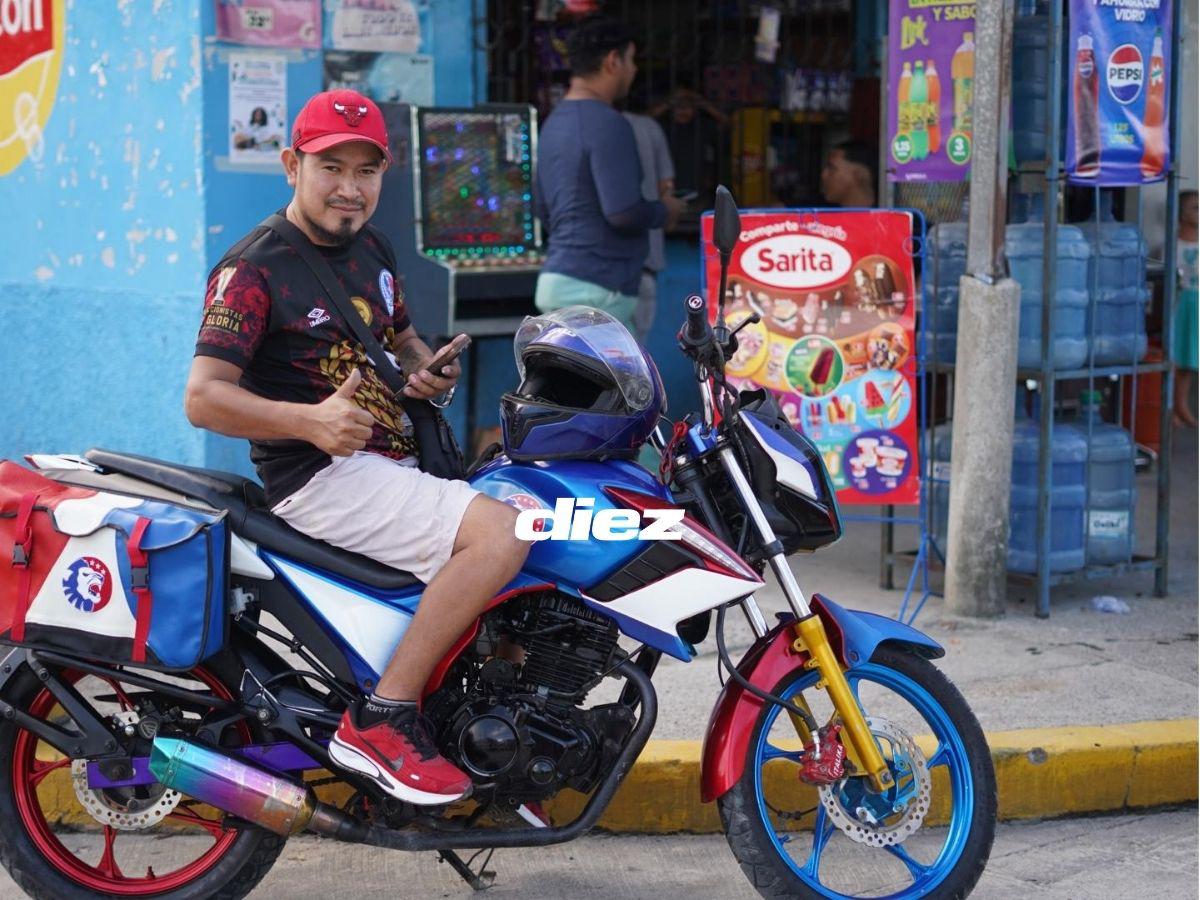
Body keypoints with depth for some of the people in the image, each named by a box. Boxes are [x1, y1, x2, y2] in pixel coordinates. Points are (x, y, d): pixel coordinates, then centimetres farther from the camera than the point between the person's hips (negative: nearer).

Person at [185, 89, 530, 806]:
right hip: (321, 479, -9)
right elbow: (203, 397, -18)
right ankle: (381, 719, -23)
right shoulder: (253, 269, -10)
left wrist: (432, 372, 6)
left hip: (396, 466, 9)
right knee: (501, 532, -26)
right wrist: (311, 421, -33)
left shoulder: (371, 248, 16)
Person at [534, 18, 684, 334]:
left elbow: (545, 210, 22)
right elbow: (624, 213, -22)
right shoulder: (607, 125, -15)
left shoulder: (555, 122, 14)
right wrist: (664, 211, -3)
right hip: (593, 289, -10)